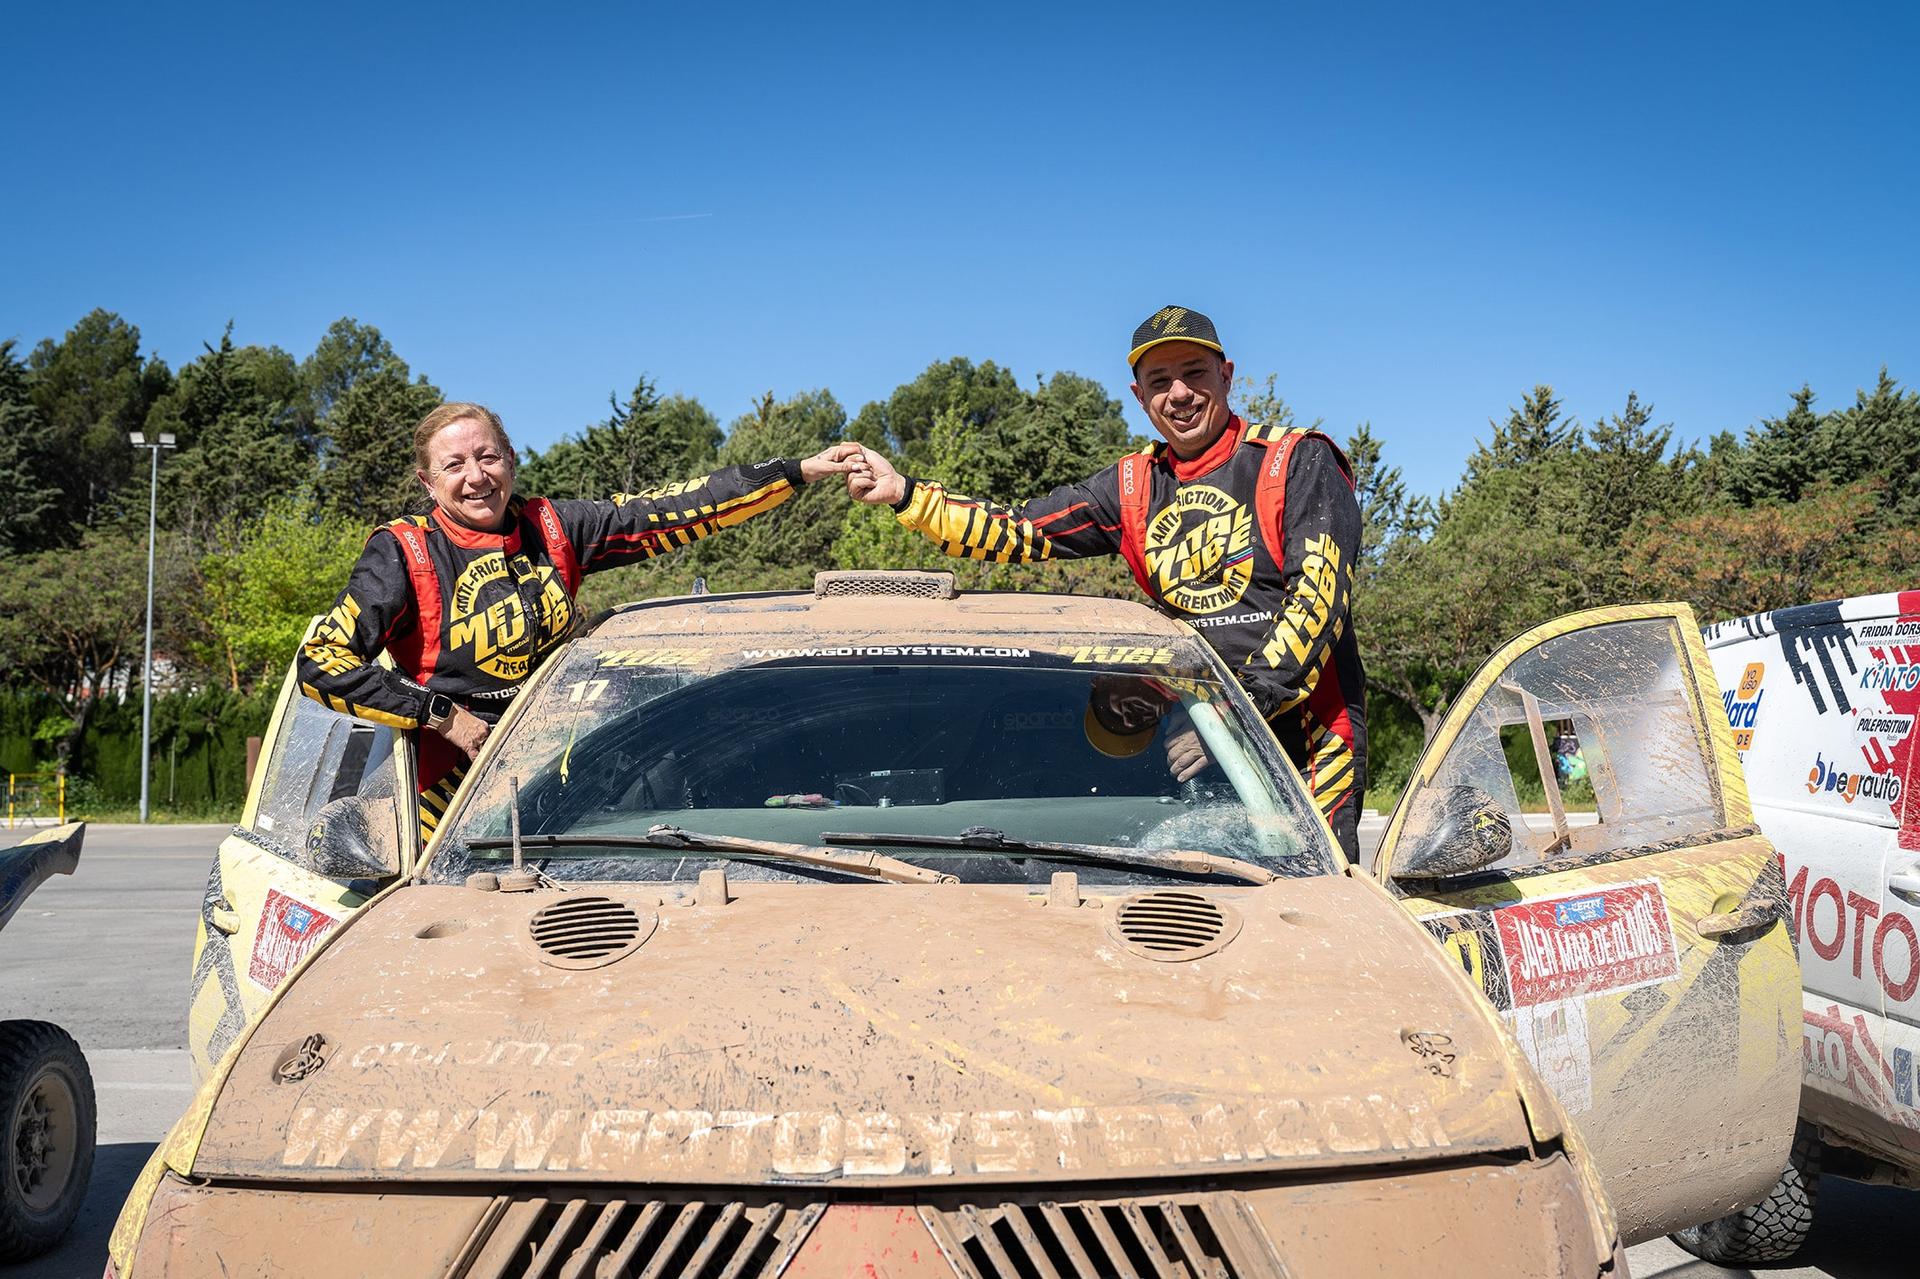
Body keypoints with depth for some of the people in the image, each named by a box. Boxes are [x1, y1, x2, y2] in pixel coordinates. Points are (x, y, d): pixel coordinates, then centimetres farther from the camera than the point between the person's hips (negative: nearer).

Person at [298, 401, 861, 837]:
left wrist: (801, 471, 1)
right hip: (461, 787, -4)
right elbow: (322, 662, -15)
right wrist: (442, 716, -18)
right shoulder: (404, 553, -8)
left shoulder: (550, 528, 5)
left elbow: (671, 512, 4)